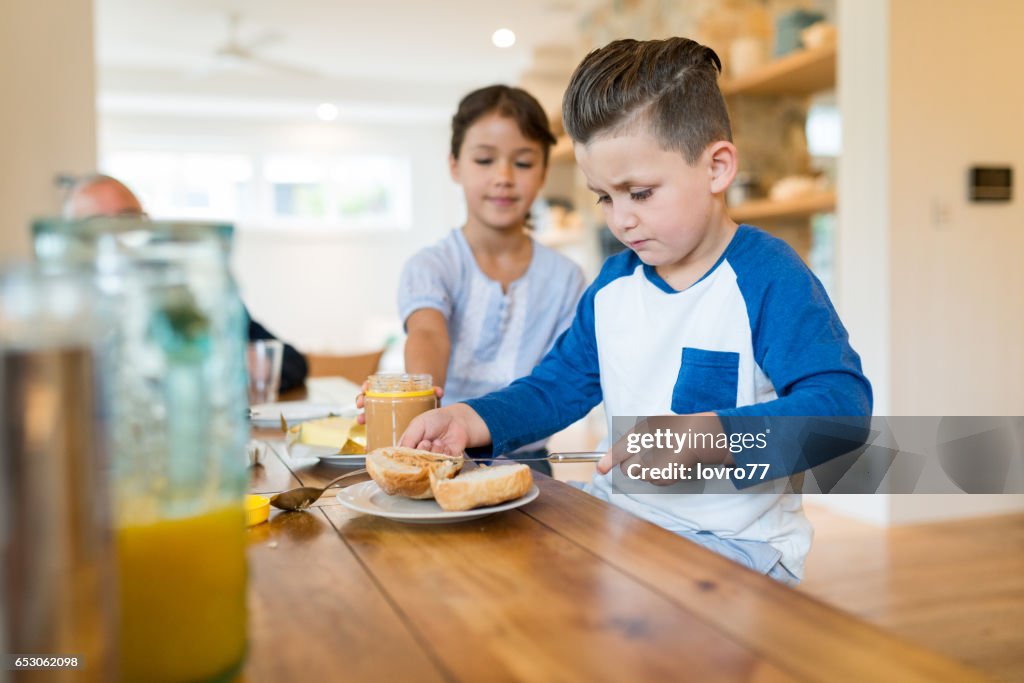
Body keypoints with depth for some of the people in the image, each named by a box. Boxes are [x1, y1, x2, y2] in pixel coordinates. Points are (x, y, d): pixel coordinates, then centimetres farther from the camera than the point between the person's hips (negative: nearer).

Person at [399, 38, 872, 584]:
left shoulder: (768, 279, -14)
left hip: (735, 539, -6)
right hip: (619, 517, 7)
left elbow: (841, 406, -24)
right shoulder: (613, 284, 9)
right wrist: (470, 419, -3)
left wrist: (699, 436, -37)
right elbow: (558, 386, 15)